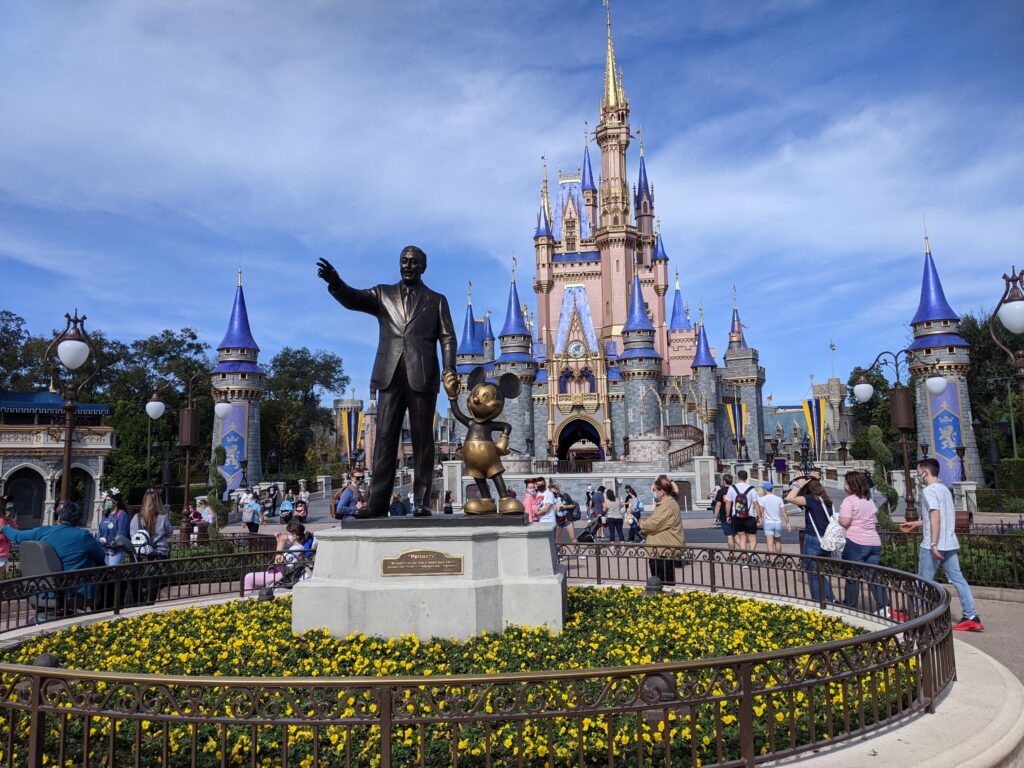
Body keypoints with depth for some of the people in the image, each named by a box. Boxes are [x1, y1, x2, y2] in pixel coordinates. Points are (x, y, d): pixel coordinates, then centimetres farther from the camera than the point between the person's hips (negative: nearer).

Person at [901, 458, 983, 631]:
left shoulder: (929, 490, -14)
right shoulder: (944, 489, 15)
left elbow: (935, 517, -23)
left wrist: (933, 543, -24)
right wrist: (916, 523, 30)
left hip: (933, 545, -8)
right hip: (949, 543, 9)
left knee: (924, 581, 4)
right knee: (957, 579, 7)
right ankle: (971, 617, 4)